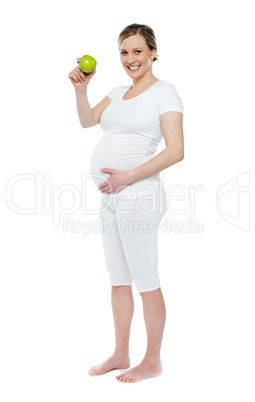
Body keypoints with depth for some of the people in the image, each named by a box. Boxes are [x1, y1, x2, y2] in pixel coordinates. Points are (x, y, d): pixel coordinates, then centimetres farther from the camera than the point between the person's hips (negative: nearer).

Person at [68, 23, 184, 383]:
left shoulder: (164, 92, -6)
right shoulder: (119, 93, 18)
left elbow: (175, 151, -15)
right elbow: (87, 120, 17)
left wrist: (127, 177, -20)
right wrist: (81, 88, 1)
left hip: (138, 195, -8)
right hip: (111, 197, 8)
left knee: (146, 282, 1)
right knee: (118, 281, 15)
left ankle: (153, 361, 16)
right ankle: (121, 354, 28)